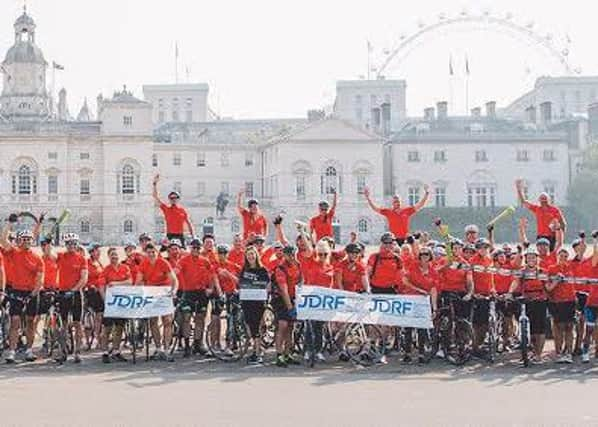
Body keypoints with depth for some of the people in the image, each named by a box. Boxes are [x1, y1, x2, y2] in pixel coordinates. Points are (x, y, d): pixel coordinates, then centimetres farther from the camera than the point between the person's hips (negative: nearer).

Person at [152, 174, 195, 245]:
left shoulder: (182, 210, 8)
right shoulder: (166, 209, 6)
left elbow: (188, 223, 11)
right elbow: (155, 196, 3)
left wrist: (193, 236, 4)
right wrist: (155, 183, -4)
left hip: (180, 236, 1)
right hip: (170, 236, -1)